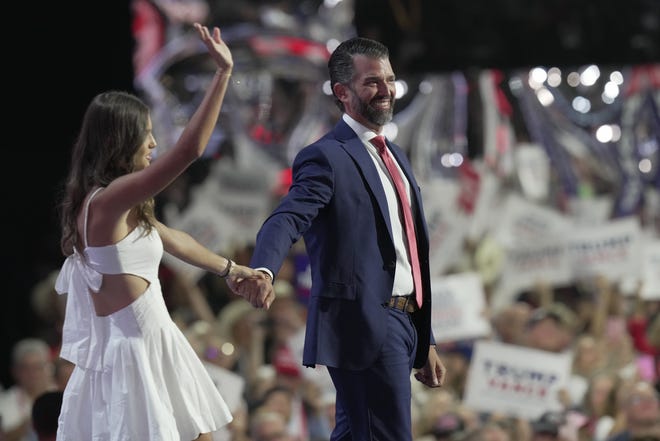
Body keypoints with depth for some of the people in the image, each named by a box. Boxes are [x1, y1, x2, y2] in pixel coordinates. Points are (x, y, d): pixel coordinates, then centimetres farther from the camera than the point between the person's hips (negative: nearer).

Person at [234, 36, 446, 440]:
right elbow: (286, 220, -25)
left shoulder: (396, 157, 19)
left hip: (400, 325, 9)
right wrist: (263, 270, -47)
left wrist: (426, 343, 22)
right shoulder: (327, 158, -9)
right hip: (364, 327, -9)